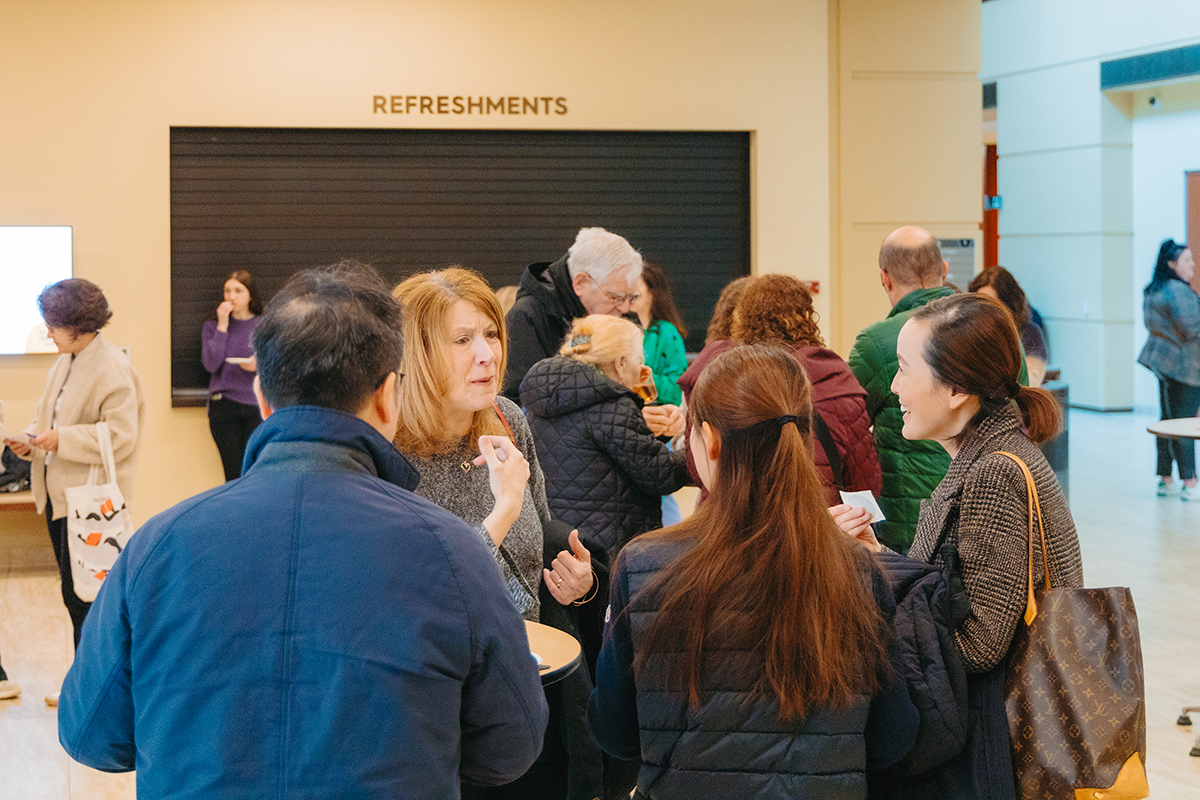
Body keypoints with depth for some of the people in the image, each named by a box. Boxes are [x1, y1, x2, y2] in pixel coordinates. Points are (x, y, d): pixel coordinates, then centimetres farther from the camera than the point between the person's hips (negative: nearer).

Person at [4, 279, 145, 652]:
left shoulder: (113, 370, -15)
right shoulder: (66, 362, 13)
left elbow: (120, 437, -20)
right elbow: (49, 414, 23)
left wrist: (62, 439, -22)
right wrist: (31, 441, 3)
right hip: (58, 492, 9)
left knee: (80, 596, -9)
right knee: (74, 593, 14)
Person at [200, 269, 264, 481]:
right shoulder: (212, 326, 9)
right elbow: (211, 364, -4)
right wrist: (222, 326, -4)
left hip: (257, 406, 0)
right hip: (224, 406, 0)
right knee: (234, 473, -5)